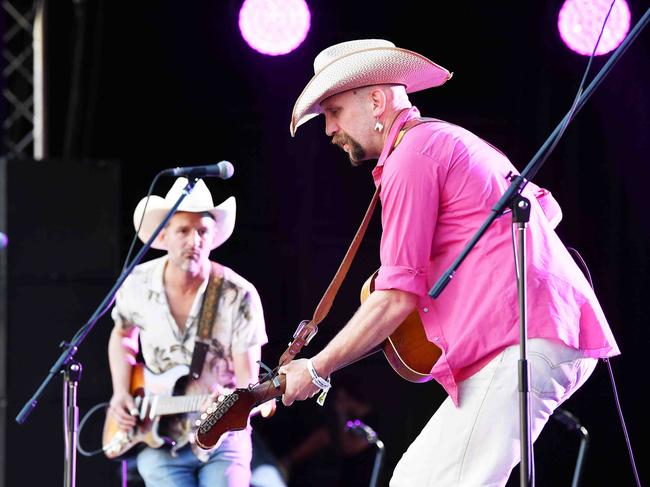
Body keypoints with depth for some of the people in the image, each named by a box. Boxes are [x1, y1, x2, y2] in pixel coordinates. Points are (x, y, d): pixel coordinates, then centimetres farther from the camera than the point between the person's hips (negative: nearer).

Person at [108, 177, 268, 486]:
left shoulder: (239, 296, -10)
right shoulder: (138, 286, -1)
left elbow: (248, 382, -9)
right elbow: (121, 335, 20)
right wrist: (121, 393, 6)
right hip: (157, 439, 1)